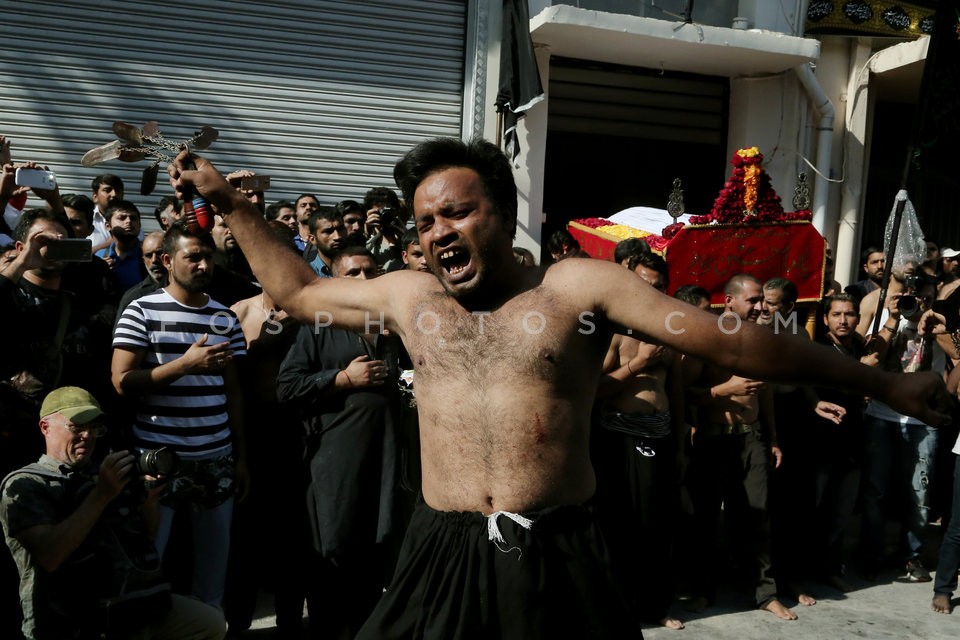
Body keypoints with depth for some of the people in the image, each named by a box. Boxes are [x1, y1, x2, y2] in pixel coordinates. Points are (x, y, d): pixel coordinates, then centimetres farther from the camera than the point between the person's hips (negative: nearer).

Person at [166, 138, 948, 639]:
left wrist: (879, 380, -4)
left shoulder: (579, 286, -4)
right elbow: (298, 292, 22)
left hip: (558, 557, -2)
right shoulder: (408, 294, 7)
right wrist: (231, 203, 22)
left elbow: (729, 341, -5)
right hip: (443, 556, 3)